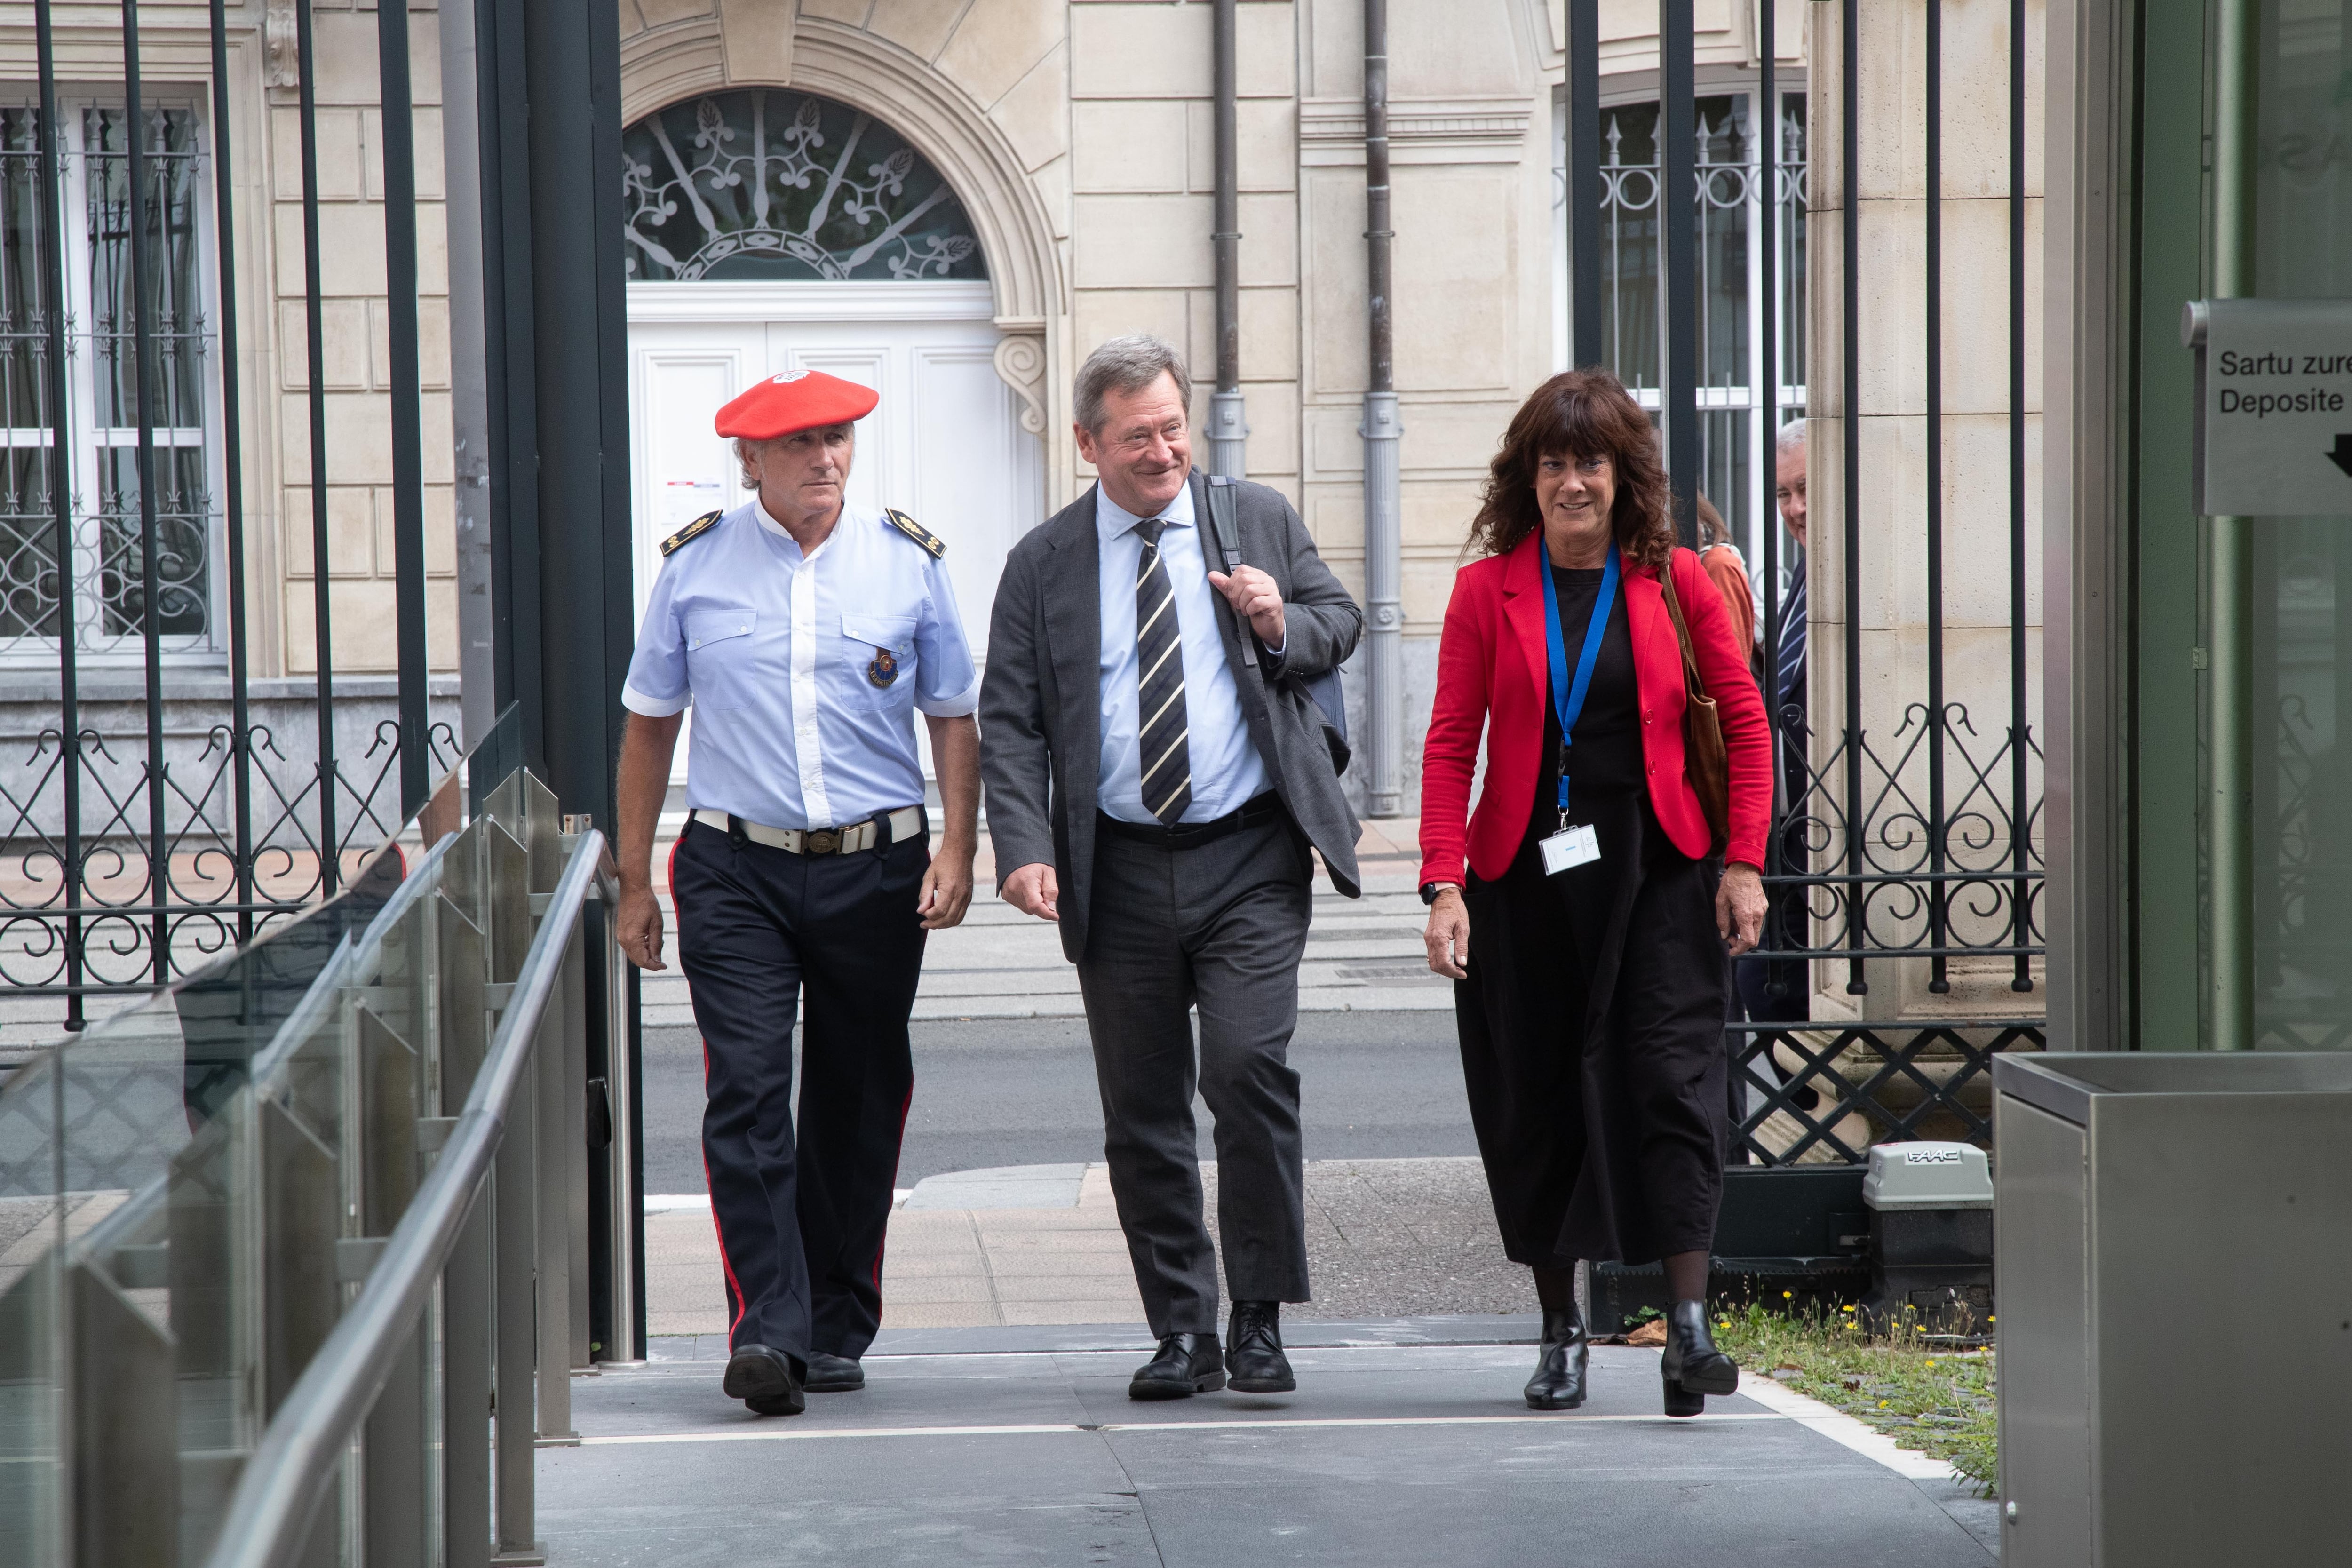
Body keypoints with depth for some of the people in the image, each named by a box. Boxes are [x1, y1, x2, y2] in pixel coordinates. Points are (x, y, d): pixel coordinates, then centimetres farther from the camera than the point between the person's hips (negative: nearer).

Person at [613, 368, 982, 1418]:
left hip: (877, 869, 1)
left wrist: (958, 848, -3)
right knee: (746, 1094, -14)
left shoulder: (907, 562, 4)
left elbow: (955, 718, 10)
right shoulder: (695, 565, 2)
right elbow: (650, 726, 10)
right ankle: (767, 1330, -18)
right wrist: (634, 881, 8)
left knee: (857, 1104, 8)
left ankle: (837, 1329, 21)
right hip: (735, 869, -1)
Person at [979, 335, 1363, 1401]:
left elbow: (1342, 620, 17)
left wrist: (1284, 627, -7)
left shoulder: (1258, 519, 8)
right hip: (1120, 868, 2)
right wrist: (1024, 850, -11)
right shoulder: (1044, 563, 6)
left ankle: (1258, 1320, -3)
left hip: (1249, 860, -1)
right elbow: (1010, 723, 3)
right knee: (1142, 1113, 5)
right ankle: (1183, 1333, 16)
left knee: (1249, 1069, -16)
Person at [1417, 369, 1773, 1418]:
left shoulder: (1674, 580, 3)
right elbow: (1451, 744, 0)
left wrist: (1743, 863, -1)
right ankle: (1561, 1332, 18)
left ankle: (1688, 1329, -12)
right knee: (1536, 1100, 5)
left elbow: (1745, 723, 6)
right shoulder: (1487, 590, 2)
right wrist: (1444, 882, -10)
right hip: (1527, 878, 1)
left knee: (1671, 1084, -9)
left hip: (1655, 870, -1)